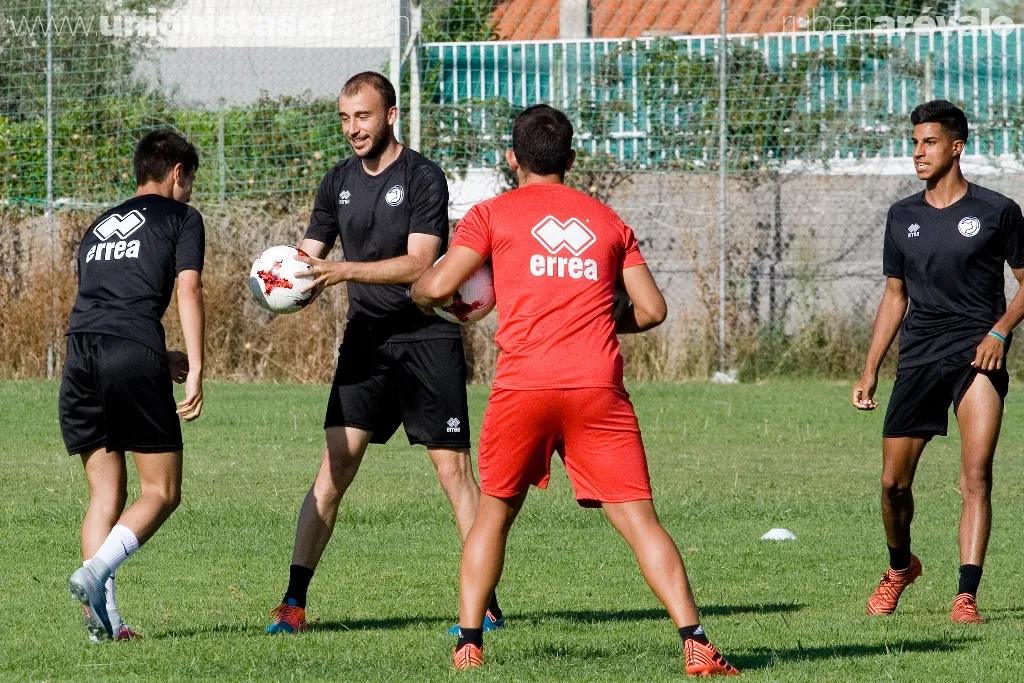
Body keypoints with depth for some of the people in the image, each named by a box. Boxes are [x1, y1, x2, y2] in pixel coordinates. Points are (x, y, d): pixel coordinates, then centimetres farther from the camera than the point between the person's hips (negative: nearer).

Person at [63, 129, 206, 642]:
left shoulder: (99, 228, 31)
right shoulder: (180, 217, 14)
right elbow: (187, 290, 1)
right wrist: (194, 369, -4)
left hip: (80, 350, 6)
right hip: (133, 353, -6)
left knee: (106, 493, 11)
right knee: (161, 492, 2)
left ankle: (104, 617, -4)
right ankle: (96, 572, -22)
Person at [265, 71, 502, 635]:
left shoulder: (422, 178, -7)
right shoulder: (339, 183, 10)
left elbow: (418, 263, -17)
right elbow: (308, 260, 10)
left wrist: (343, 270, -26)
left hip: (428, 339, -4)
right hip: (366, 339, 4)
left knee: (452, 467, -4)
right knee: (335, 466, -6)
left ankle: (485, 603, 2)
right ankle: (293, 602, -6)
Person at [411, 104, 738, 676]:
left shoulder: (492, 215, 10)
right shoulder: (608, 222, 17)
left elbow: (438, 286, 0)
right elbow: (652, 309, 12)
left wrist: (420, 292, 23)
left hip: (523, 386, -1)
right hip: (598, 387, 1)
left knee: (495, 514, 17)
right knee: (639, 519, -2)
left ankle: (469, 643, 9)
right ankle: (696, 645, -13)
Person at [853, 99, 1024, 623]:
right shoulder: (903, 217, 12)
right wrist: (869, 371, 15)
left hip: (977, 352, -4)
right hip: (918, 357, 4)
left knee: (976, 475, -17)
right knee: (894, 482, 4)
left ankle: (966, 596, -18)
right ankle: (900, 567, 32)